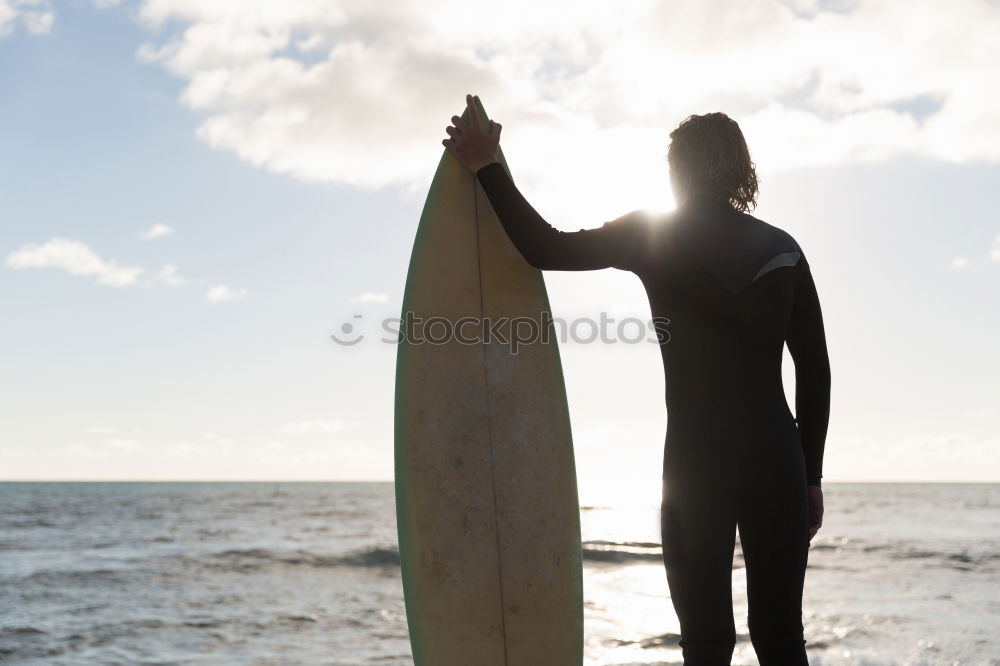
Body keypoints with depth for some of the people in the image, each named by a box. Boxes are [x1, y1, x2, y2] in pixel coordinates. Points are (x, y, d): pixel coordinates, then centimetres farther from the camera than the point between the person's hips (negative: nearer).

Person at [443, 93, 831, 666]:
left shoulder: (654, 236, 2)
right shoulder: (783, 249, 11)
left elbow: (548, 250, -6)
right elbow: (815, 372, 8)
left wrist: (487, 168, 4)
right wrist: (810, 475, 14)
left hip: (697, 458, -3)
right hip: (778, 457, 3)